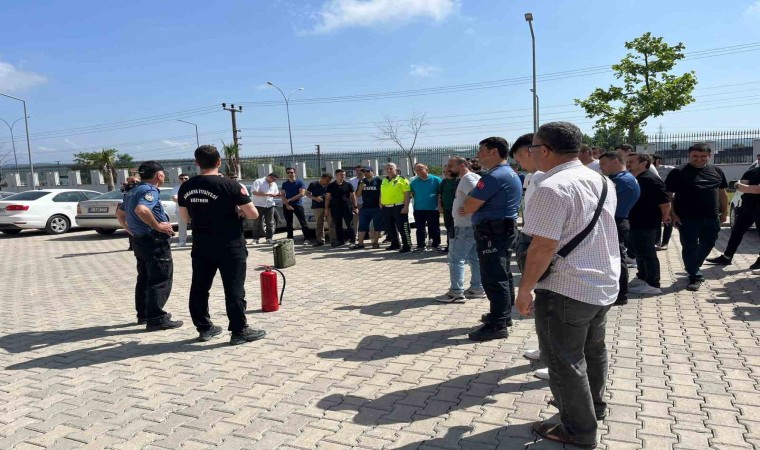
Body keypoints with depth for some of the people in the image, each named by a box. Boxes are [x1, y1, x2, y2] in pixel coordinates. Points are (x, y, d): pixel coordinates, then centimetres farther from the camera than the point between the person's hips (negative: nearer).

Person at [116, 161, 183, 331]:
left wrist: (131, 230, 27)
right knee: (160, 281, -4)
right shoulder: (150, 190, -16)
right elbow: (141, 209, -35)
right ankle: (156, 319, -3)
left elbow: (119, 213, 25)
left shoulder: (133, 191, 15)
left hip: (139, 240, 10)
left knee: (144, 279, 18)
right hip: (155, 241, -10)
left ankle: (144, 314, 27)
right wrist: (157, 225, -25)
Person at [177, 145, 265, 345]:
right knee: (234, 289, 1)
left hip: (200, 246, 5)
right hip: (229, 246, -5)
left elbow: (187, 217, 14)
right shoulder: (230, 184, -14)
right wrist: (239, 211, 7)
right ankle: (239, 331, 6)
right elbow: (253, 214, -12)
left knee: (199, 288, 14)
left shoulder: (186, 187, 3)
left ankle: (204, 328, 24)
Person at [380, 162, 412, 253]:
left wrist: (406, 206, -18)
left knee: (402, 227, -6)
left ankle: (407, 246, 0)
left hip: (399, 207, -7)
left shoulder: (402, 180, -6)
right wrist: (381, 205, 17)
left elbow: (407, 194, -11)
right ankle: (395, 244, 28)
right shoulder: (384, 181, 15)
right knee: (390, 227, 14)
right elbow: (382, 194, 23)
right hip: (386, 208, 7)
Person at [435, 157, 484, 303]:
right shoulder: (474, 177, 17)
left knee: (456, 258, -6)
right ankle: (477, 288, 20)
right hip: (474, 224, 11)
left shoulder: (467, 178, -14)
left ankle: (456, 293, -4)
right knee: (474, 258, 14)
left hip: (465, 226, -10)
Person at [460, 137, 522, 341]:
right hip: (504, 229, 11)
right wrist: (471, 208, 5)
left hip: (492, 233, -11)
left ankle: (498, 325, -1)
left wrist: (464, 208, 4)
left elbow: (469, 206, -17)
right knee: (502, 276, 18)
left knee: (493, 278, -6)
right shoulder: (511, 174, 16)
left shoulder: (494, 176, -19)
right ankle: (504, 315, 29)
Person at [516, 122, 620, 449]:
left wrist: (525, 289, -15)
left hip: (565, 291, -9)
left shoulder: (551, 188, -22)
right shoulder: (603, 182, 6)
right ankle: (593, 405, 44)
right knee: (593, 349, 25)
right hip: (605, 284, 9)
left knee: (564, 361, 7)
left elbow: (543, 247, -25)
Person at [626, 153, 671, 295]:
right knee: (640, 253, 19)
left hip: (646, 225, -9)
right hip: (634, 224, 9)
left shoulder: (651, 180, -18)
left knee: (648, 254, -3)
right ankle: (641, 278, 33)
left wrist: (663, 218, -7)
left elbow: (665, 203, -21)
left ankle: (653, 285, 5)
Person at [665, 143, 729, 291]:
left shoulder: (716, 171, 9)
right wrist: (672, 214, -13)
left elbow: (722, 193, 17)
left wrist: (724, 212, 14)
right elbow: (668, 194, -6)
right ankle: (695, 276, 9)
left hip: (711, 218, 5)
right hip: (687, 218, -5)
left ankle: (693, 268, 35)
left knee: (707, 245, 14)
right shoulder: (678, 172, -6)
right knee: (689, 247, -1)